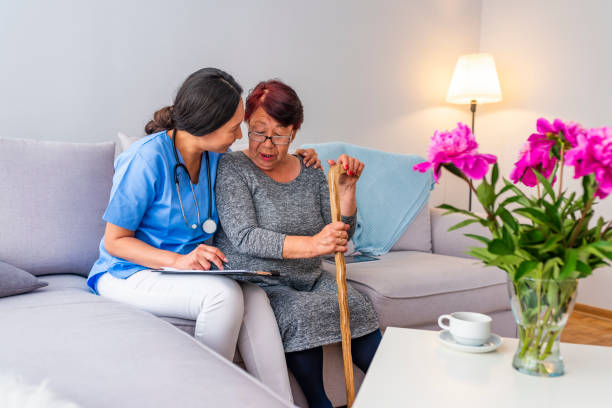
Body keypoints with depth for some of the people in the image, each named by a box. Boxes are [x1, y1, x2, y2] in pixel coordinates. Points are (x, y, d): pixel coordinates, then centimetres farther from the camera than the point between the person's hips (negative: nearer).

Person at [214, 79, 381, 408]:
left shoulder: (311, 172, 9)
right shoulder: (233, 169, -6)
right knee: (302, 312, -32)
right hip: (256, 281, -4)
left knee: (357, 307, -23)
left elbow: (341, 236, 10)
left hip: (309, 279, 4)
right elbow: (244, 238, -19)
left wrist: (346, 189, -7)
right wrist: (312, 245, -31)